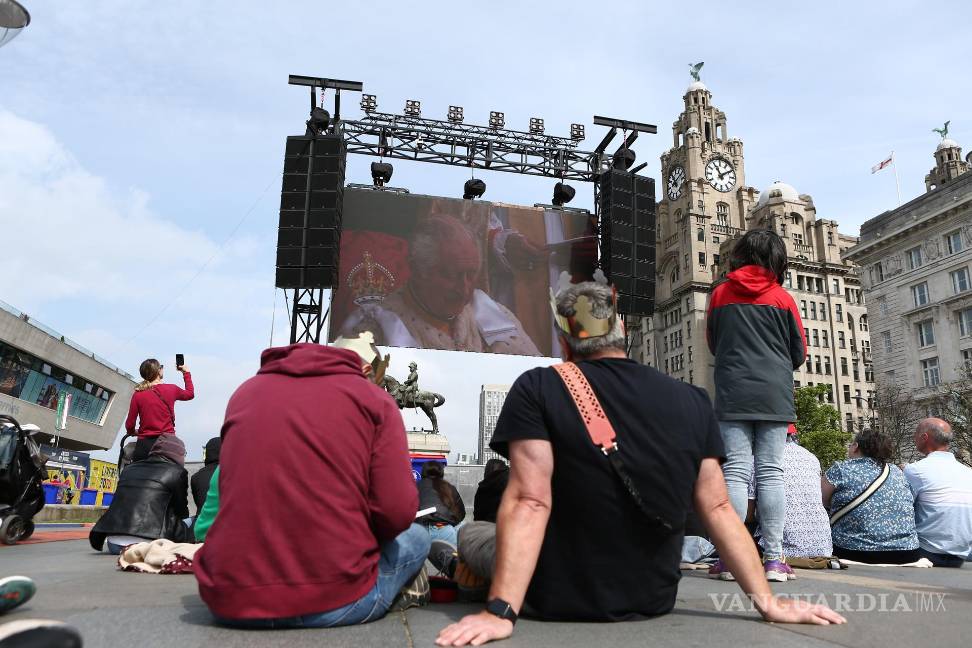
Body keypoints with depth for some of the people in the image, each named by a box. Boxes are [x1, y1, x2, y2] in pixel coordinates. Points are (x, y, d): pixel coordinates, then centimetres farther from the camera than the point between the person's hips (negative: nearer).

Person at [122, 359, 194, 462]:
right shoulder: (171, 389, 1)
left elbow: (130, 424, 5)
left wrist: (131, 432, 28)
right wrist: (186, 373, 35)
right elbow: (190, 394, 23)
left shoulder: (138, 394, 2)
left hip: (144, 443, 1)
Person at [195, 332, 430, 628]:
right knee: (416, 538, 23)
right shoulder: (375, 399, 1)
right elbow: (397, 513, -7)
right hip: (332, 601, -4)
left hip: (229, 597, 5)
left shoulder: (246, 391, 13)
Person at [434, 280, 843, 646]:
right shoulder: (692, 402, -4)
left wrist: (500, 613, -24)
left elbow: (529, 503, -24)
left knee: (471, 534, 24)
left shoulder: (537, 389, -16)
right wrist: (769, 602, 0)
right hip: (654, 599, 4)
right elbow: (718, 509, -5)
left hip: (564, 600, -4)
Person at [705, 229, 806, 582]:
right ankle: (774, 559, 1)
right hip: (775, 394, 0)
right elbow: (800, 353, 10)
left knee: (736, 471, -3)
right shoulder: (782, 298, 6)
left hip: (732, 393, 0)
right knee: (771, 472, 1)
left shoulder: (721, 294, 7)